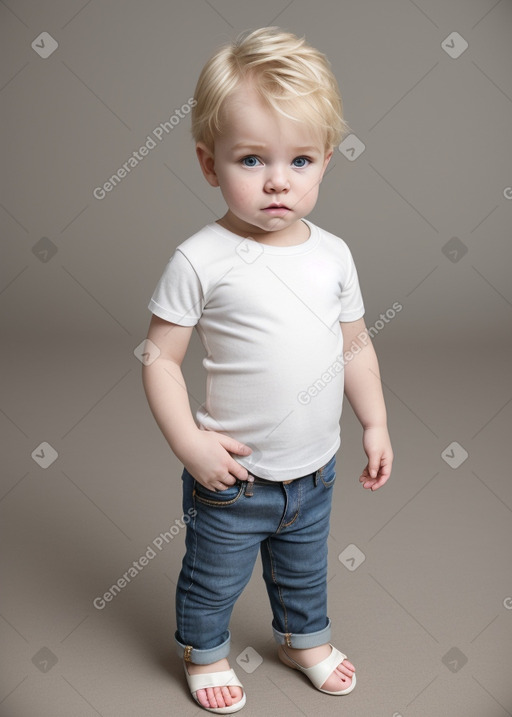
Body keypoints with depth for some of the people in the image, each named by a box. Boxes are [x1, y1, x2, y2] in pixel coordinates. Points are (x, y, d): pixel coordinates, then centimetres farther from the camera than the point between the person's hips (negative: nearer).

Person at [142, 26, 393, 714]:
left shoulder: (333, 255, -5)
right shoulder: (201, 260, -20)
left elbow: (355, 346, 7)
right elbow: (161, 357, -15)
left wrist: (375, 424, 7)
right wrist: (190, 443, -20)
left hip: (315, 471, 4)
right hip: (234, 477, -4)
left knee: (304, 571, 28)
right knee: (214, 579, 19)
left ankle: (304, 638, 56)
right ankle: (205, 652, 49)